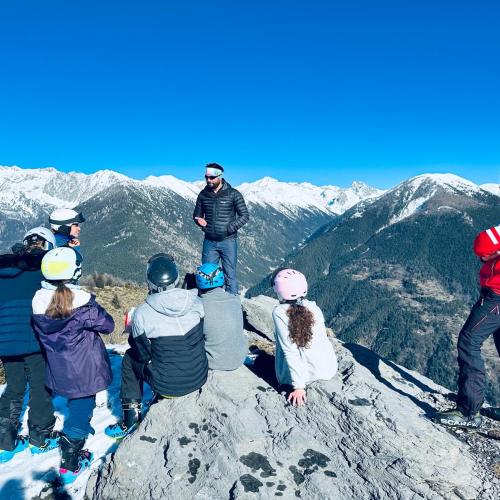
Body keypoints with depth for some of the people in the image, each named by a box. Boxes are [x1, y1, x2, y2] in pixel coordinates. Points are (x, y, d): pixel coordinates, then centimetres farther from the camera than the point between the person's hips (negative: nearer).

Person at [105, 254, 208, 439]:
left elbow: (142, 355, -6)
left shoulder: (142, 314, -22)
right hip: (199, 378, 3)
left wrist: (133, 328, 11)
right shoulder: (196, 302, -12)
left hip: (167, 386, -3)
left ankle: (131, 419, 26)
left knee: (130, 358, 21)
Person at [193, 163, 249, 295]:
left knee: (230, 275, 1)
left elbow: (244, 216, -5)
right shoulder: (203, 194, 6)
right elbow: (197, 214, 16)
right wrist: (199, 220, -8)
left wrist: (229, 228, -16)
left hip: (228, 241, -4)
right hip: (209, 241, 4)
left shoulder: (233, 194, -6)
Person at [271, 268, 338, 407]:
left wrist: (298, 386, -14)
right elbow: (322, 338, 9)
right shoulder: (314, 308, -4)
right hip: (329, 370, 4)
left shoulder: (279, 312, -15)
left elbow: (290, 351, -18)